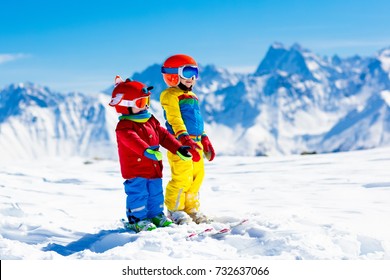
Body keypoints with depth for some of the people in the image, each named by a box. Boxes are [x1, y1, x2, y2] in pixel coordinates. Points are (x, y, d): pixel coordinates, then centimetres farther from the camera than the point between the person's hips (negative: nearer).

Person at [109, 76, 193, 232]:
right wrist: (147, 151, -50)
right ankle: (137, 220, 6)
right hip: (135, 171, -8)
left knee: (156, 194, 16)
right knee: (138, 195, -5)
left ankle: (156, 215, 31)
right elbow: (133, 141, -34)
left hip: (154, 169, 8)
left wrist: (178, 149, 5)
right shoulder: (124, 126, -16)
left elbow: (164, 136, 14)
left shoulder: (151, 121, 11)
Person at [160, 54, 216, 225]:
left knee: (197, 176, 10)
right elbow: (175, 120, -18)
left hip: (196, 143, 9)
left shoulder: (192, 96, 22)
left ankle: (191, 208, 20)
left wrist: (205, 140, 25)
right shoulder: (170, 95, -7)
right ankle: (175, 210, 2)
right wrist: (185, 140, -28)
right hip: (180, 143, -9)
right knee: (182, 177, -11)